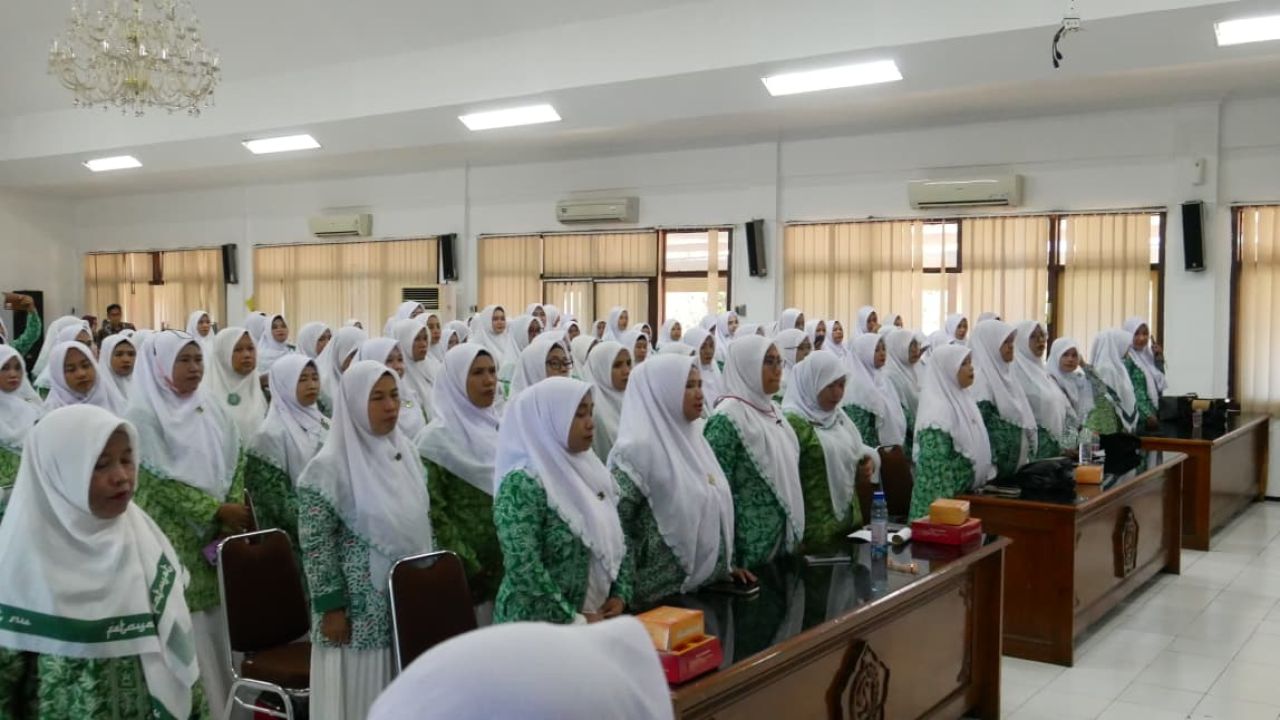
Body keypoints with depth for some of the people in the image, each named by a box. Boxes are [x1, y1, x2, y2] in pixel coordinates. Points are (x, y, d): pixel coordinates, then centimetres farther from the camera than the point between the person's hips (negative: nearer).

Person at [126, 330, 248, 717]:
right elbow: (161, 481, -15)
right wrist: (217, 511, -15)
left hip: (220, 536, 6)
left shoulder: (213, 410, 10)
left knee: (221, 623, 9)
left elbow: (235, 464, 8)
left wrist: (233, 514, -8)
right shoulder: (144, 414, -9)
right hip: (174, 539, -5)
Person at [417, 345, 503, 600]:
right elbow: (434, 512, -16)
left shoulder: (498, 428, 8)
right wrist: (469, 568, -18)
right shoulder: (437, 438, -12)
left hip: (507, 562, 6)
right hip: (466, 570, -6)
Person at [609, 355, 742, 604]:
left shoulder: (693, 439, 9)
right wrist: (629, 593, -15)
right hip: (665, 595, -8)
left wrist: (726, 565, 13)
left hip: (711, 585, 8)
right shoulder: (638, 449, -16)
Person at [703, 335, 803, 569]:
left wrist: (794, 537, 15)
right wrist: (728, 561, -19)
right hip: (749, 552, -8)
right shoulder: (727, 419, -17)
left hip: (782, 543, 8)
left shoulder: (771, 410, 10)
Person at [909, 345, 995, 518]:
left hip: (966, 496, 9)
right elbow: (936, 468, -22)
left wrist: (985, 476, 17)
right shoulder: (937, 410, -18)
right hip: (947, 499, -9)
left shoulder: (962, 399, 10)